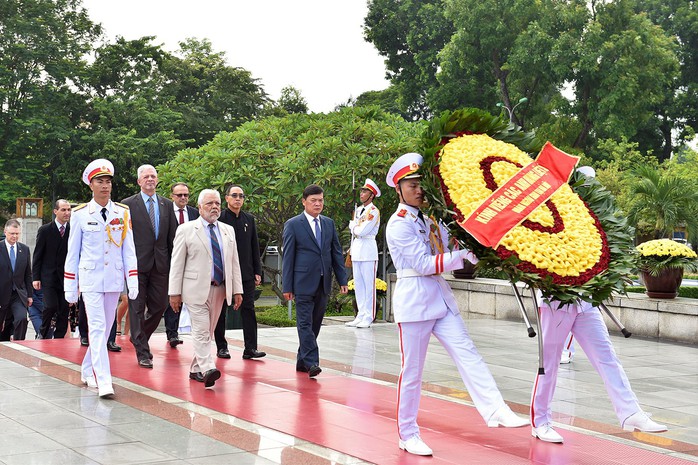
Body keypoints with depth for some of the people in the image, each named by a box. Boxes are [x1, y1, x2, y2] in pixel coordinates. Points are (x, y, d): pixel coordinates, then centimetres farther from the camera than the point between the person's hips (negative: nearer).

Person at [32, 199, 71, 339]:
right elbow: (37, 255, 2)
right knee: (50, 306, -13)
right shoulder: (45, 230, 0)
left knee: (64, 311, 1)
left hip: (66, 277, 2)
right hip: (49, 277, -2)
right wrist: (36, 277, -3)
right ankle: (43, 333, 9)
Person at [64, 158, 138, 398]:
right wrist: (70, 287, 2)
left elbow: (129, 249, 6)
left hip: (114, 279, 3)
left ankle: (88, 371, 30)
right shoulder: (80, 214, -1)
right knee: (97, 328, -11)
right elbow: (72, 252, 3)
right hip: (90, 279, -3)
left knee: (105, 328, 11)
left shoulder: (123, 213, 4)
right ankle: (104, 382, -15)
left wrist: (133, 281, -1)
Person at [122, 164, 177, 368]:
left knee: (159, 306, 8)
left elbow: (173, 236, 12)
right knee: (137, 308, -1)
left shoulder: (167, 205, 11)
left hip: (160, 264, 4)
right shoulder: (128, 204, 0)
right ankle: (142, 352, 5)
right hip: (137, 263, -4)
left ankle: (139, 338, 32)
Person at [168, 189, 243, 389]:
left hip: (219, 289, 5)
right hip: (197, 288, -5)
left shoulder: (228, 231, 14)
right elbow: (177, 263, -2)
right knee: (201, 331, -13)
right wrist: (175, 292, -7)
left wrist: (237, 290, 7)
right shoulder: (186, 230, 0)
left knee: (207, 331, 10)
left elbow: (234, 262, 14)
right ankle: (207, 369, -22)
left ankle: (195, 369, 20)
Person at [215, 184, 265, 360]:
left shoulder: (249, 219, 11)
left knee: (248, 309, -3)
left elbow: (255, 247, 13)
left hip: (246, 273, 3)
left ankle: (250, 348, -4)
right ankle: (221, 347, 15)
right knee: (221, 310, 5)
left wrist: (257, 271, 8)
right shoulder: (219, 218, -3)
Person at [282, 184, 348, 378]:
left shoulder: (329, 224, 13)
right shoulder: (293, 224, -2)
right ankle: (311, 362, -12)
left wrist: (342, 279, 6)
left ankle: (302, 361, 19)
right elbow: (288, 257, -3)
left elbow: (336, 252, 14)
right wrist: (287, 286, -7)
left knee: (315, 324, 9)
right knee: (305, 324, -8)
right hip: (304, 282, -5)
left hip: (323, 282, 5)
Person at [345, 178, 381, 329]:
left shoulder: (373, 211, -9)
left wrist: (354, 226, 1)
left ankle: (368, 318, -4)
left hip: (368, 250, -8)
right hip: (356, 249, 8)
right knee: (358, 285, 9)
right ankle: (361, 315, 15)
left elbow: (363, 231, -16)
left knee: (369, 284, -5)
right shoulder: (358, 210, 17)